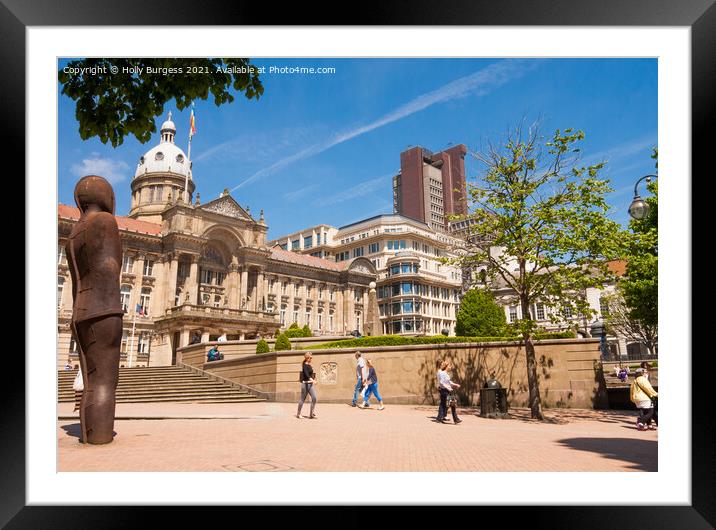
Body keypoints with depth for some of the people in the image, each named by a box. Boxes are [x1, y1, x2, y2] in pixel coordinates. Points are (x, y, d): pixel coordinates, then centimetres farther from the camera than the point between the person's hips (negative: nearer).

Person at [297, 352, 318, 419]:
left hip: (311, 384, 7)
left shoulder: (309, 365, 13)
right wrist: (312, 380, -41)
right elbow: (306, 374, -28)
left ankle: (312, 414, -3)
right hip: (305, 383, -7)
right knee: (303, 399, 4)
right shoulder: (305, 365, -12)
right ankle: (298, 413, 20)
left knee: (314, 398, -7)